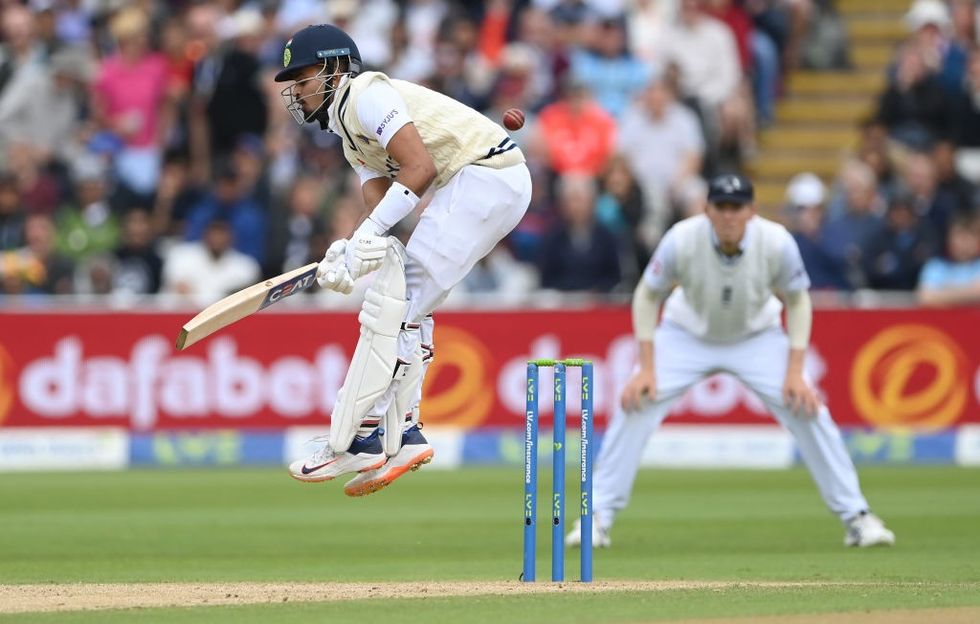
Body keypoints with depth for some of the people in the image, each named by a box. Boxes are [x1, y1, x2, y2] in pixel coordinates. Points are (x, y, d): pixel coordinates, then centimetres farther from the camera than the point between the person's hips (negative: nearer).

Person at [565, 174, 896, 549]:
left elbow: (797, 301, -11)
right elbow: (648, 295, -13)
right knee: (636, 404, -18)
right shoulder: (682, 240, -29)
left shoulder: (777, 243, -27)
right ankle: (599, 516, -6)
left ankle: (855, 517, 0)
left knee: (807, 409, -14)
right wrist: (647, 368, -19)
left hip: (757, 338, 0)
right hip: (687, 335, 0)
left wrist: (795, 372, -18)